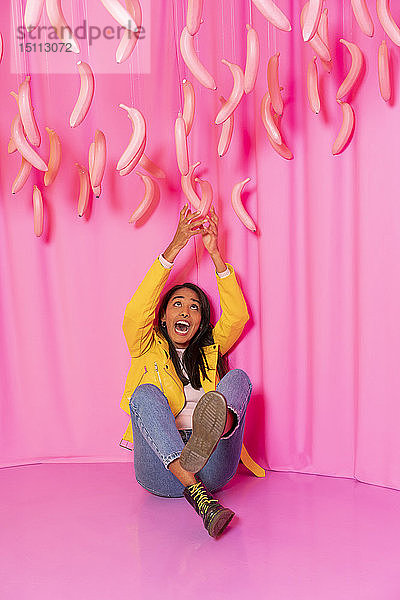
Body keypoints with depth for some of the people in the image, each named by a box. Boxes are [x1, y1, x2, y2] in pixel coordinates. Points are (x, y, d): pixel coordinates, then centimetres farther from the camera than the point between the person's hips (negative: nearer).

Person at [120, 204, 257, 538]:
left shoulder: (211, 351, 25)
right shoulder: (148, 348, 18)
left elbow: (237, 315, 9)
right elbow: (136, 312, -3)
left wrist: (215, 253, 2)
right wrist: (175, 247, -8)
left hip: (213, 469, 2)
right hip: (160, 472, -1)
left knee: (238, 377, -18)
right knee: (146, 393, -29)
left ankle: (214, 429, -58)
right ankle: (199, 498, -51)